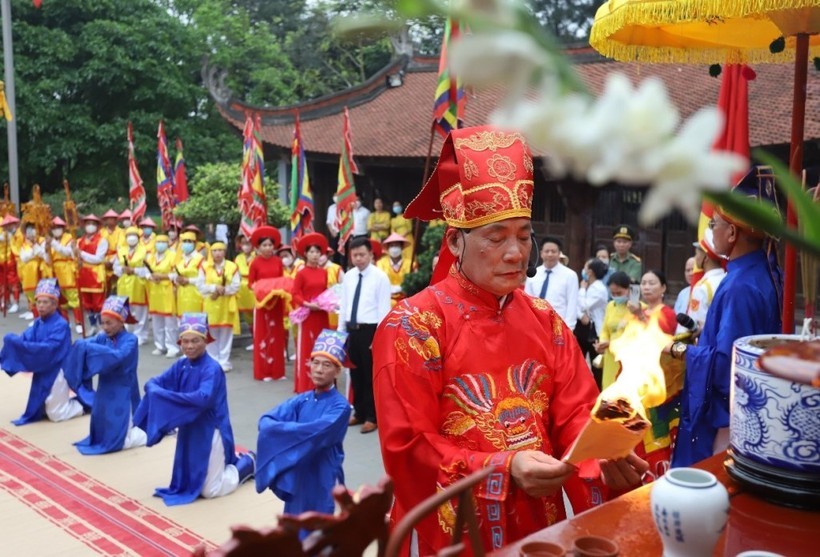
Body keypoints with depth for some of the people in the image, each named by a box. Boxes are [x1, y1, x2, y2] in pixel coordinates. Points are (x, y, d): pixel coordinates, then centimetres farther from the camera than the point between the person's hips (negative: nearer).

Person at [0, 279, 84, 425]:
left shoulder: (61, 325, -20)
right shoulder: (38, 323, 3)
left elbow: (49, 348, -30)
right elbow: (25, 338, -5)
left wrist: (21, 344, -34)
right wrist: (13, 340, -26)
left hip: (56, 373, -7)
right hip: (41, 372, 8)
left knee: (56, 414, 1)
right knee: (40, 410, 18)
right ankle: (65, 400, 38)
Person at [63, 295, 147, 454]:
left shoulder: (130, 340, -13)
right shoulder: (102, 338, 5)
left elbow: (117, 356, -31)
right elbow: (83, 343, -9)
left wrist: (89, 348, -32)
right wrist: (81, 346, -32)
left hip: (122, 396, -7)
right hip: (104, 394, 7)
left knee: (117, 441, -8)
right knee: (102, 435, 17)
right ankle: (134, 428, 37)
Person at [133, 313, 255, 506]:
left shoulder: (212, 369, -20)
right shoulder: (180, 366, 1)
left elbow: (203, 398, -34)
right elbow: (154, 382, -2)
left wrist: (165, 396, -31)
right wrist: (155, 391, -26)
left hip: (210, 432, -7)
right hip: (189, 432, 7)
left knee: (210, 491, -1)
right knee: (188, 482, 21)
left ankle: (247, 463, 21)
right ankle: (231, 461, 38)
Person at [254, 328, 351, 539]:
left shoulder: (340, 406, -14)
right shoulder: (301, 400, 3)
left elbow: (315, 433, -27)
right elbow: (266, 420, -4)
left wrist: (280, 429, -16)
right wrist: (286, 429, -26)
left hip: (322, 479, -5)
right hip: (297, 475, 5)